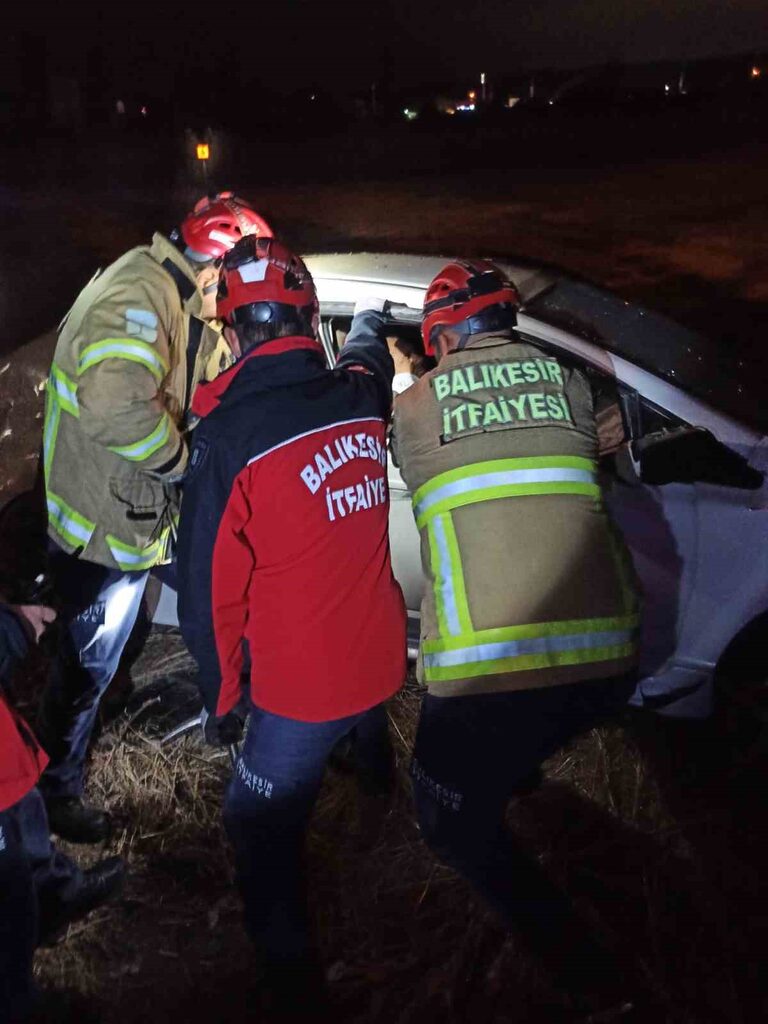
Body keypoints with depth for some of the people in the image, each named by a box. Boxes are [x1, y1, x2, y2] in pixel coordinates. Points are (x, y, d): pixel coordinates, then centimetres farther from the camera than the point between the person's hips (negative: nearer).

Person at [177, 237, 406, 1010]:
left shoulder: (229, 436, -20)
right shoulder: (360, 396, -5)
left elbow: (207, 586, -15)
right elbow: (368, 355, 22)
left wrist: (220, 695, 0)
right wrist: (363, 328, 45)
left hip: (301, 684, -6)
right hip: (383, 655, 7)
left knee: (261, 831, 15)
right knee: (360, 709, 40)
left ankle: (289, 974, 28)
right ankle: (374, 766, 71)